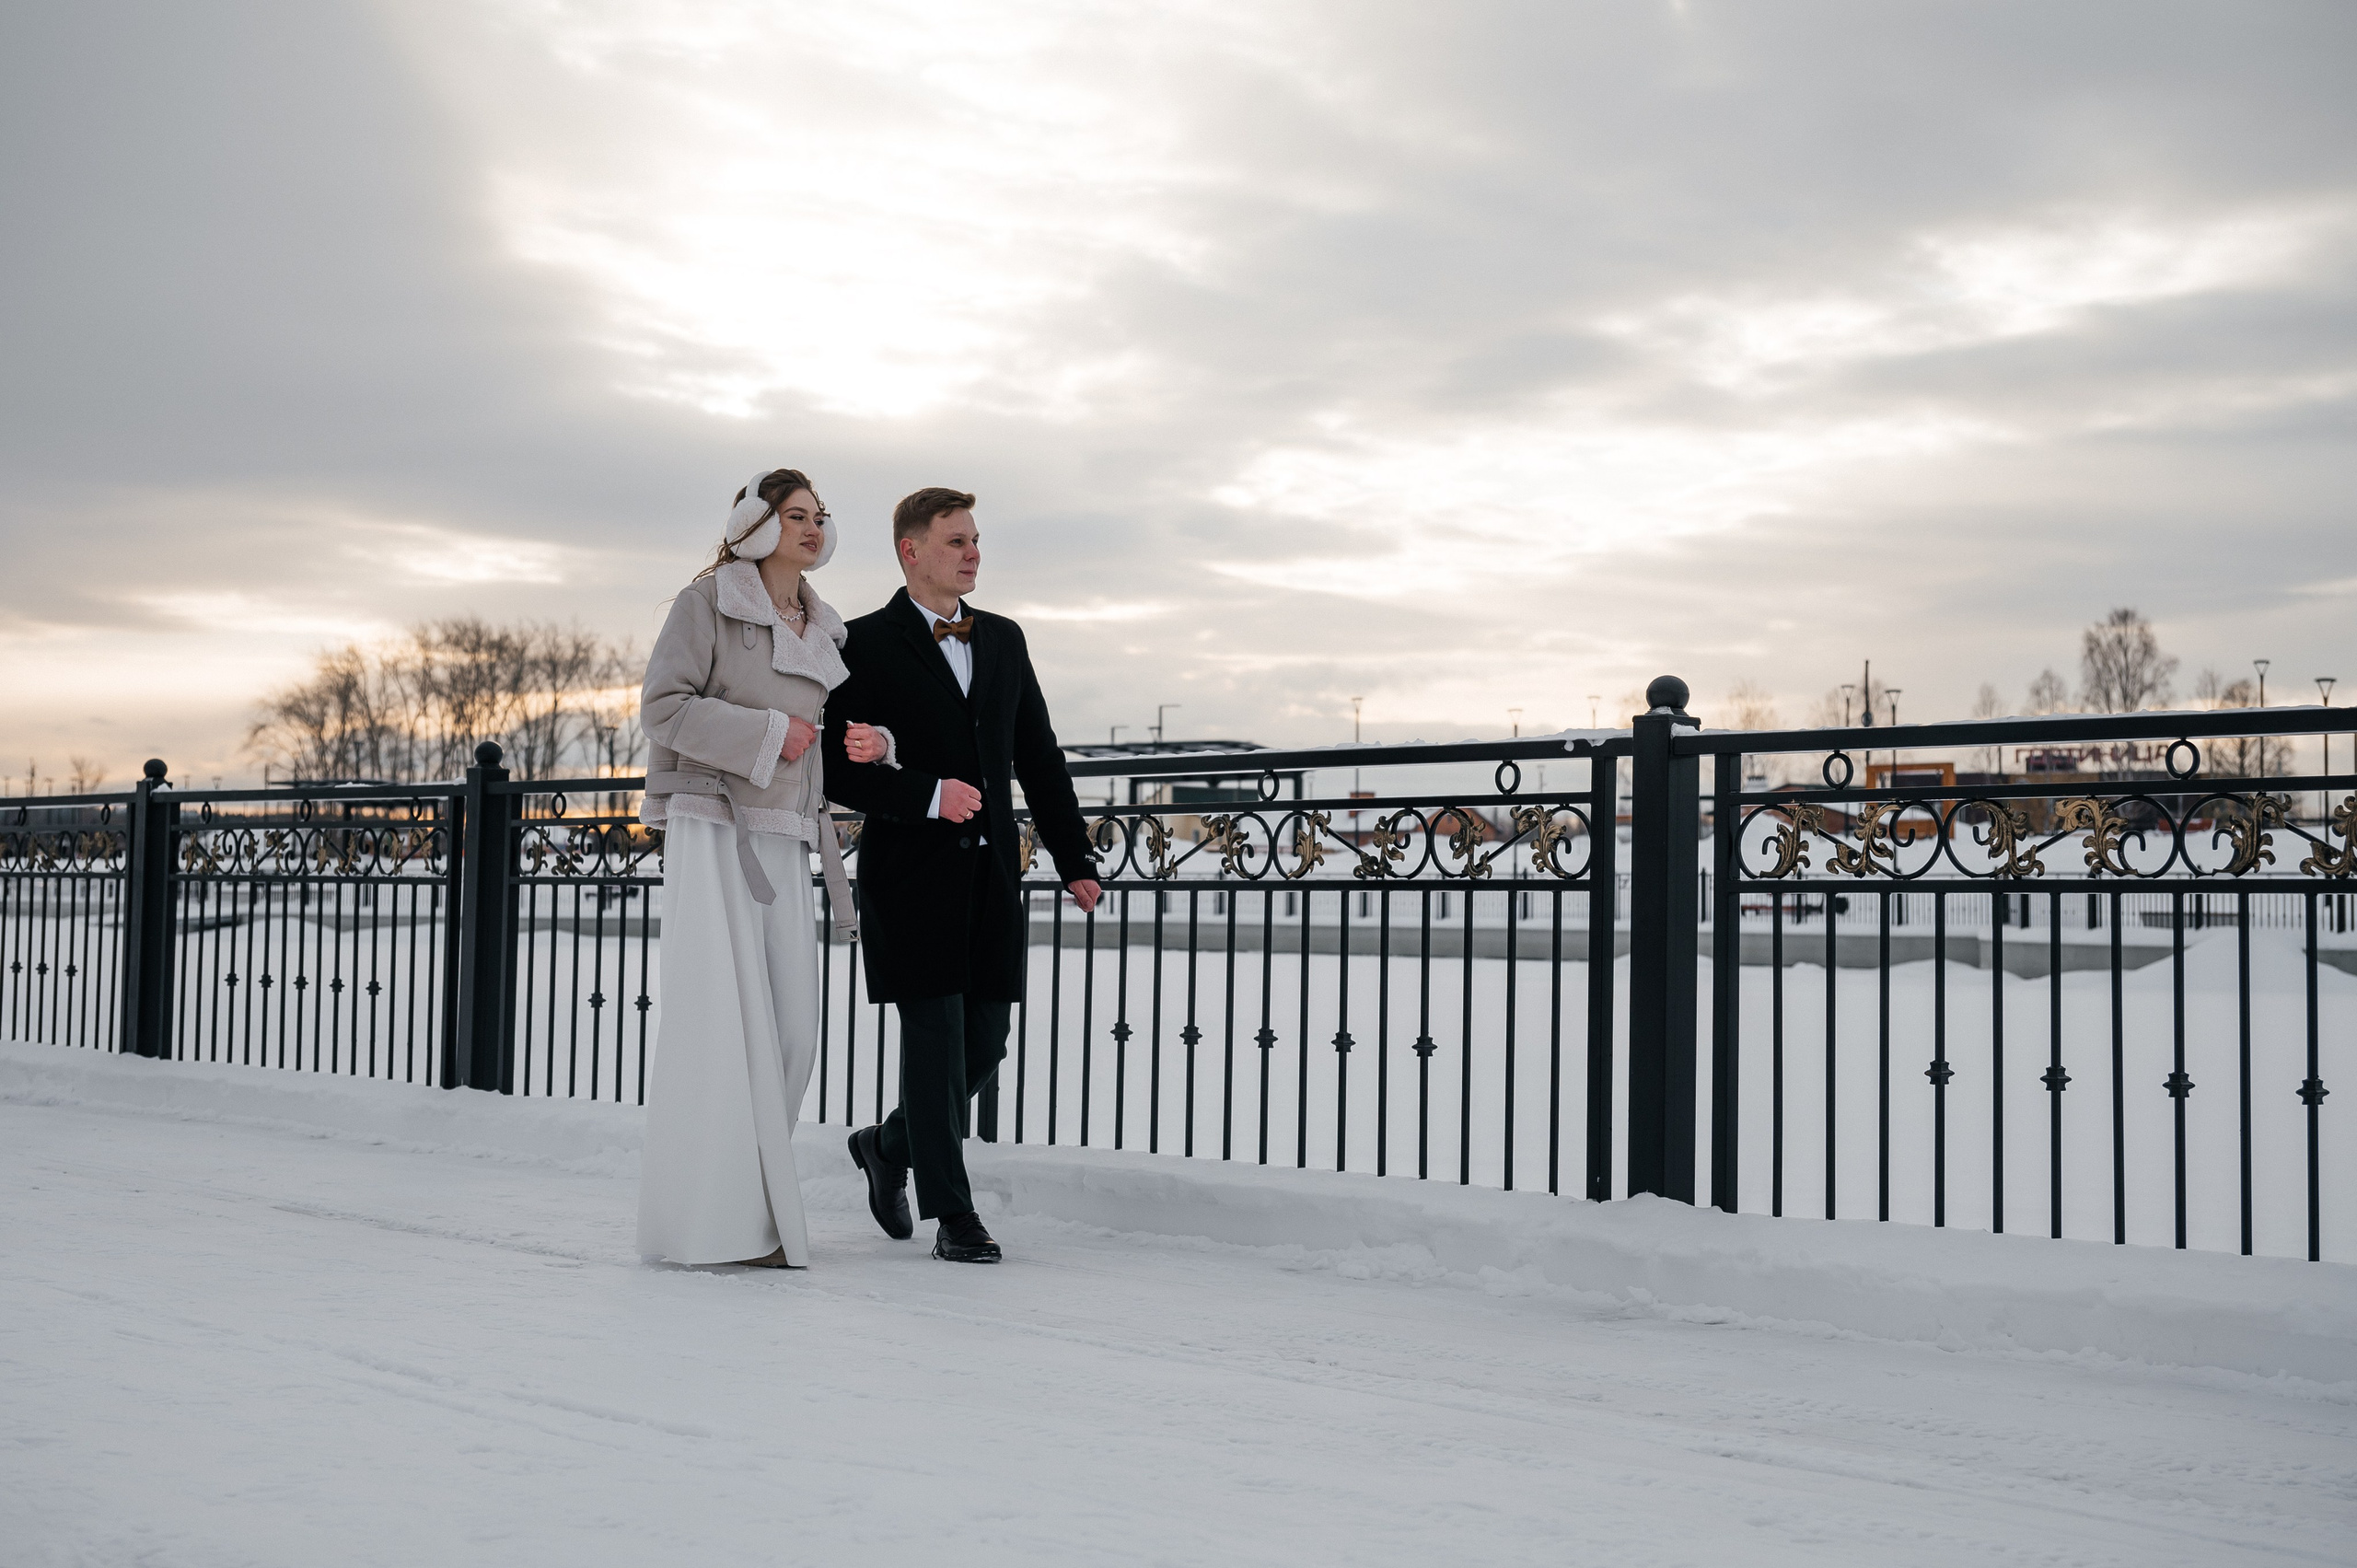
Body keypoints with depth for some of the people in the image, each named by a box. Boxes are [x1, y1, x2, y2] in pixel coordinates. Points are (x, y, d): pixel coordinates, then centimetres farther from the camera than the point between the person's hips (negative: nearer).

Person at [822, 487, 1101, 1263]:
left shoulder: (1003, 640, 14)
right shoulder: (865, 645, -3)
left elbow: (1040, 757, 15)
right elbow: (839, 769, -8)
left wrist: (1075, 860, 10)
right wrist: (929, 796, -18)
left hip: (991, 875, 6)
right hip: (912, 876, -5)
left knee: (982, 1045, 8)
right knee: (934, 1036, -4)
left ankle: (888, 1146, 33)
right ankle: (953, 1215, 7)